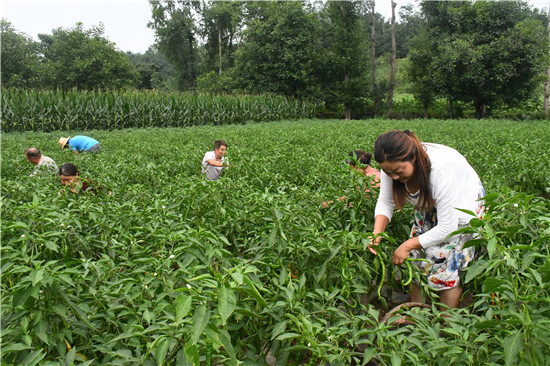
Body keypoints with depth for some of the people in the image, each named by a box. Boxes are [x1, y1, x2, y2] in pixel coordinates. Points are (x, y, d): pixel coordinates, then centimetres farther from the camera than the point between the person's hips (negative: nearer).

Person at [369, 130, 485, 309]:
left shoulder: (441, 171, -41)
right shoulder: (392, 166, -24)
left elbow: (447, 228, -34)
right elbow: (385, 203, -12)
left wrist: (408, 246, -31)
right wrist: (377, 232, -30)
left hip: (461, 207, -5)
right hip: (429, 209, 6)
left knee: (445, 267, -10)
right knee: (416, 262, 1)